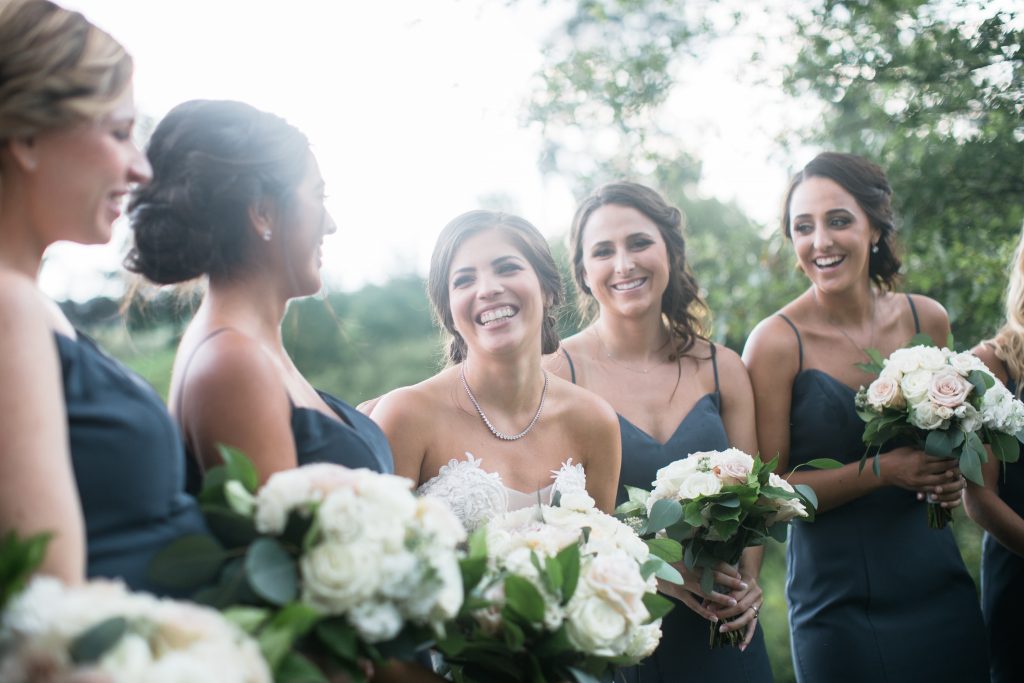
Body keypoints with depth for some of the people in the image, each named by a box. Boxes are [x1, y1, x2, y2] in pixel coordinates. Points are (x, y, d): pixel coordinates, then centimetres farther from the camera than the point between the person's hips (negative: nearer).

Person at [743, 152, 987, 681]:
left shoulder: (927, 319, 0)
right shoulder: (777, 342, -13)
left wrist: (952, 475, -4)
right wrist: (882, 470, -21)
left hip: (940, 584, 4)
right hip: (839, 602, -4)